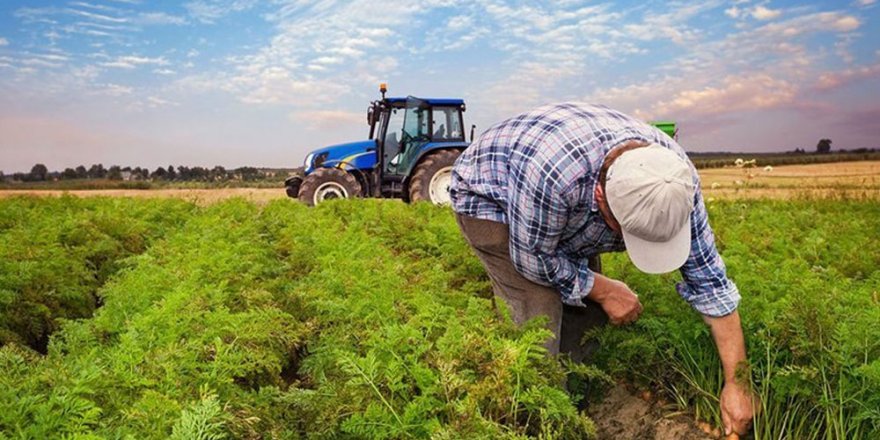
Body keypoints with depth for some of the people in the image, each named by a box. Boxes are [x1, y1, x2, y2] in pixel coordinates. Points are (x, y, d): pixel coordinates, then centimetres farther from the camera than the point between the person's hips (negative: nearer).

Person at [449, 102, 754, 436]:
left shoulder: (674, 176, -26)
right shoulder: (552, 172, -45)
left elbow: (709, 279, -17)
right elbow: (533, 258, -26)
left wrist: (736, 383, -16)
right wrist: (603, 289, -16)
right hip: (487, 197, -5)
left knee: (586, 308, -2)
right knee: (540, 309, -19)